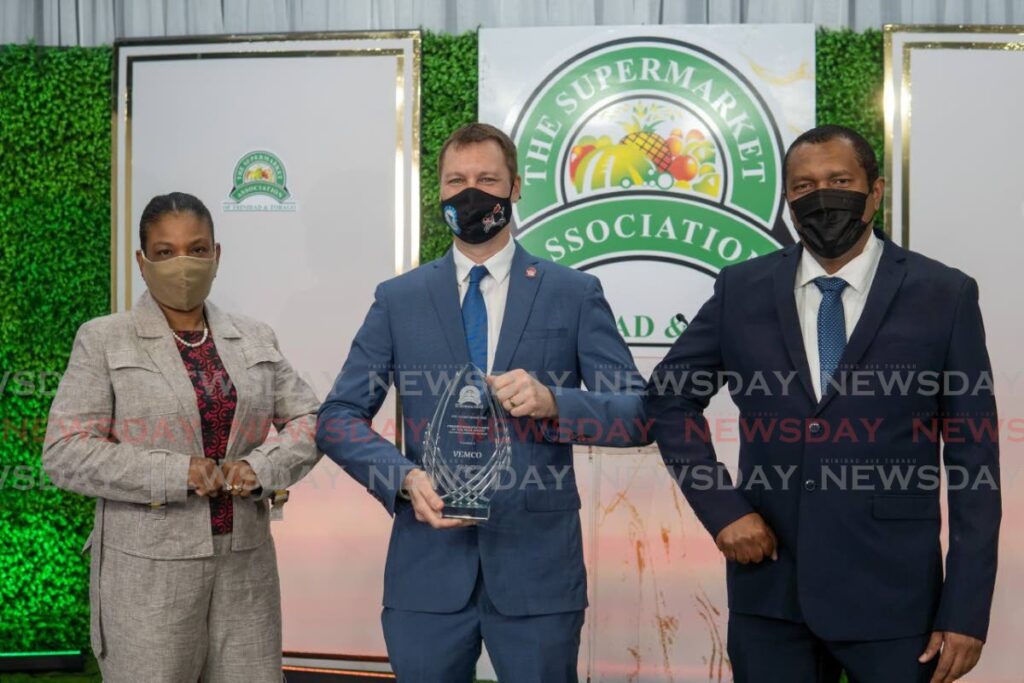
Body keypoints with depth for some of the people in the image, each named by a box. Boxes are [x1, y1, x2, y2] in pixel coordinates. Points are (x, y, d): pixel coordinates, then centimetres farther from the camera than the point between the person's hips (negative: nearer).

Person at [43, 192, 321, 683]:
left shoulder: (256, 339, 11)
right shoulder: (102, 340, 0)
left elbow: (309, 419, 10)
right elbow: (65, 451, -8)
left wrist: (260, 467, -10)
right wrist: (177, 473, -16)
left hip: (245, 561, 3)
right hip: (149, 568, -3)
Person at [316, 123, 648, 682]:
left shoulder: (574, 294, 3)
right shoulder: (398, 299, 7)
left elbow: (638, 413, -1)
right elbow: (338, 416, 4)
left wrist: (553, 402, -20)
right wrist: (405, 478, -14)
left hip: (538, 566, -1)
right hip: (428, 565, 1)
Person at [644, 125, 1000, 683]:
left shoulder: (944, 296, -3)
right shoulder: (742, 289, 3)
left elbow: (973, 459, -3)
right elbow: (668, 396, 12)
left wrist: (966, 611, -7)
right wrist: (721, 508, -1)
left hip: (891, 595, -2)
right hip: (769, 590, 2)